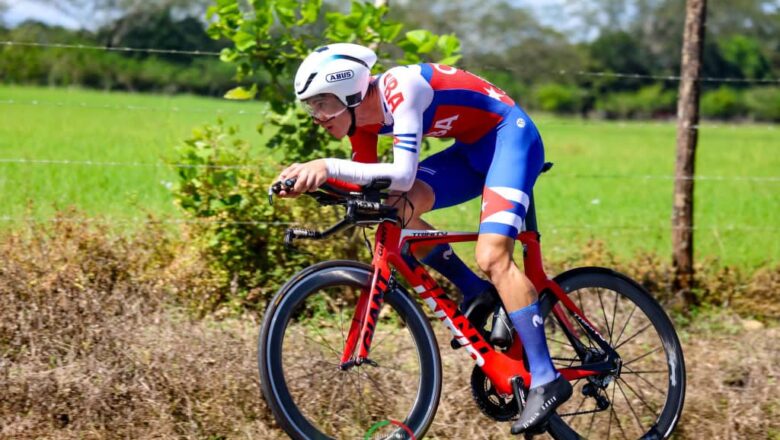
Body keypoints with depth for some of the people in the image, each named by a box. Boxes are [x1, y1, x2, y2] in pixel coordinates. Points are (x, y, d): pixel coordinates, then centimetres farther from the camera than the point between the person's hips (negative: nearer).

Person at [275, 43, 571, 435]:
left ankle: (546, 380, -21)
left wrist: (329, 166, -42)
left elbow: (403, 174, -38)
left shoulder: (400, 90, -29)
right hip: (472, 149, 9)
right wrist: (308, 178, -16)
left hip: (511, 136, -9)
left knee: (492, 257, -23)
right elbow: (363, 182, 1)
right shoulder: (363, 114, -3)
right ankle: (477, 293, 6)